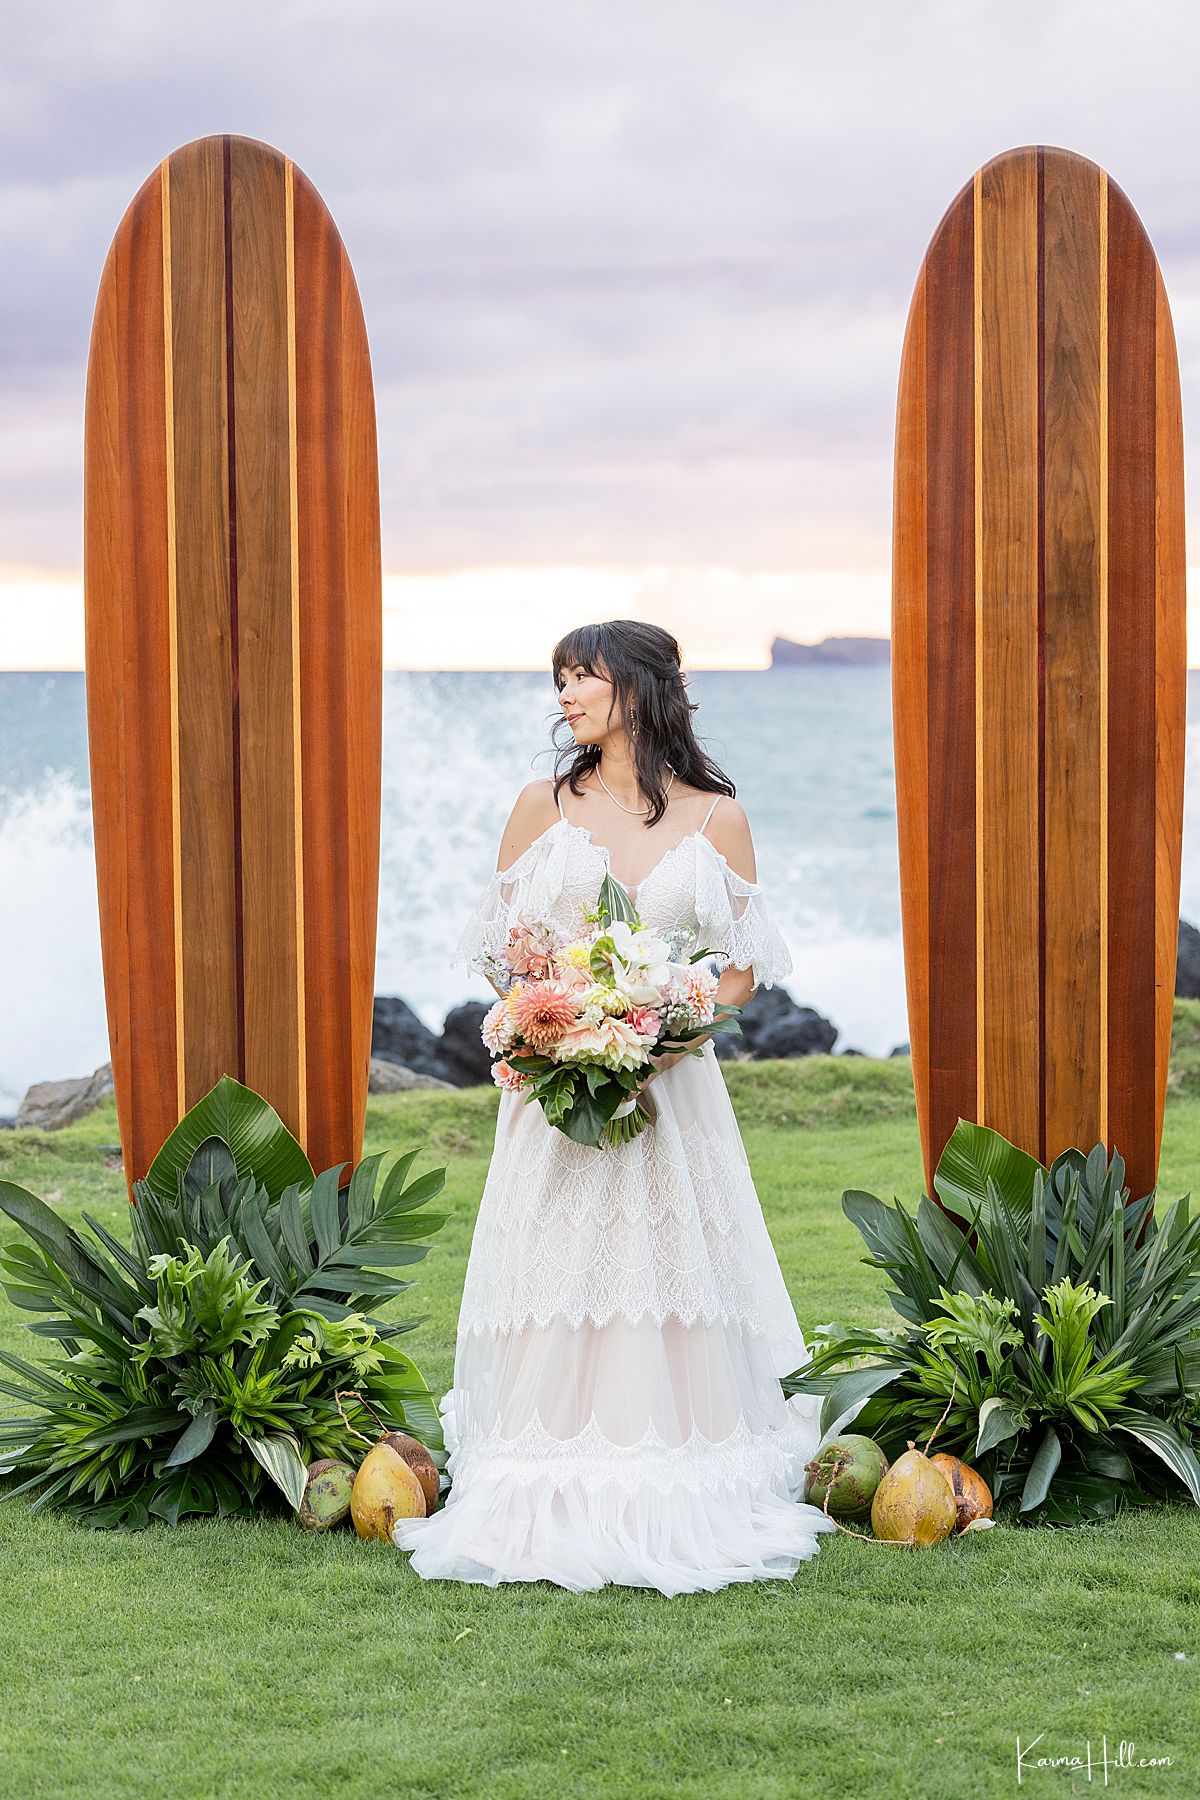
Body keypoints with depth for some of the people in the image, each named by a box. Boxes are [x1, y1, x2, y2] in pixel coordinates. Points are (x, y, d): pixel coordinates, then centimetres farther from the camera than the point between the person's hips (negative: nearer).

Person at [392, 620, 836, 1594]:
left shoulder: (715, 817, 4)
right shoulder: (544, 806, 6)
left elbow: (741, 965, 6)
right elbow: (500, 947, 8)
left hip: (674, 1088, 0)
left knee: (671, 1280, -2)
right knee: (557, 1290, -2)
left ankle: (675, 1509, 5)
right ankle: (553, 1508, 3)